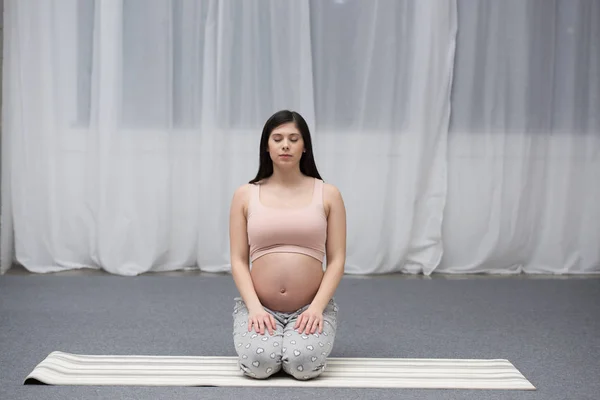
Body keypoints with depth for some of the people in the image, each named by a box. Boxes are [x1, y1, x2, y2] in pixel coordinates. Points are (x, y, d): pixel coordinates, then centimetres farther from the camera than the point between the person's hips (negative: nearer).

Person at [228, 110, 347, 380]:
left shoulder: (328, 194, 2)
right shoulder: (245, 195, 3)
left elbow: (337, 260, -1)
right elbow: (238, 261, 1)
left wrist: (317, 307, -15)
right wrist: (254, 307, -14)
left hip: (310, 308, 0)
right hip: (260, 307, 0)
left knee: (303, 363, -27)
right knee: (258, 363, -27)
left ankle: (301, 336, 9)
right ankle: (268, 336, 10)